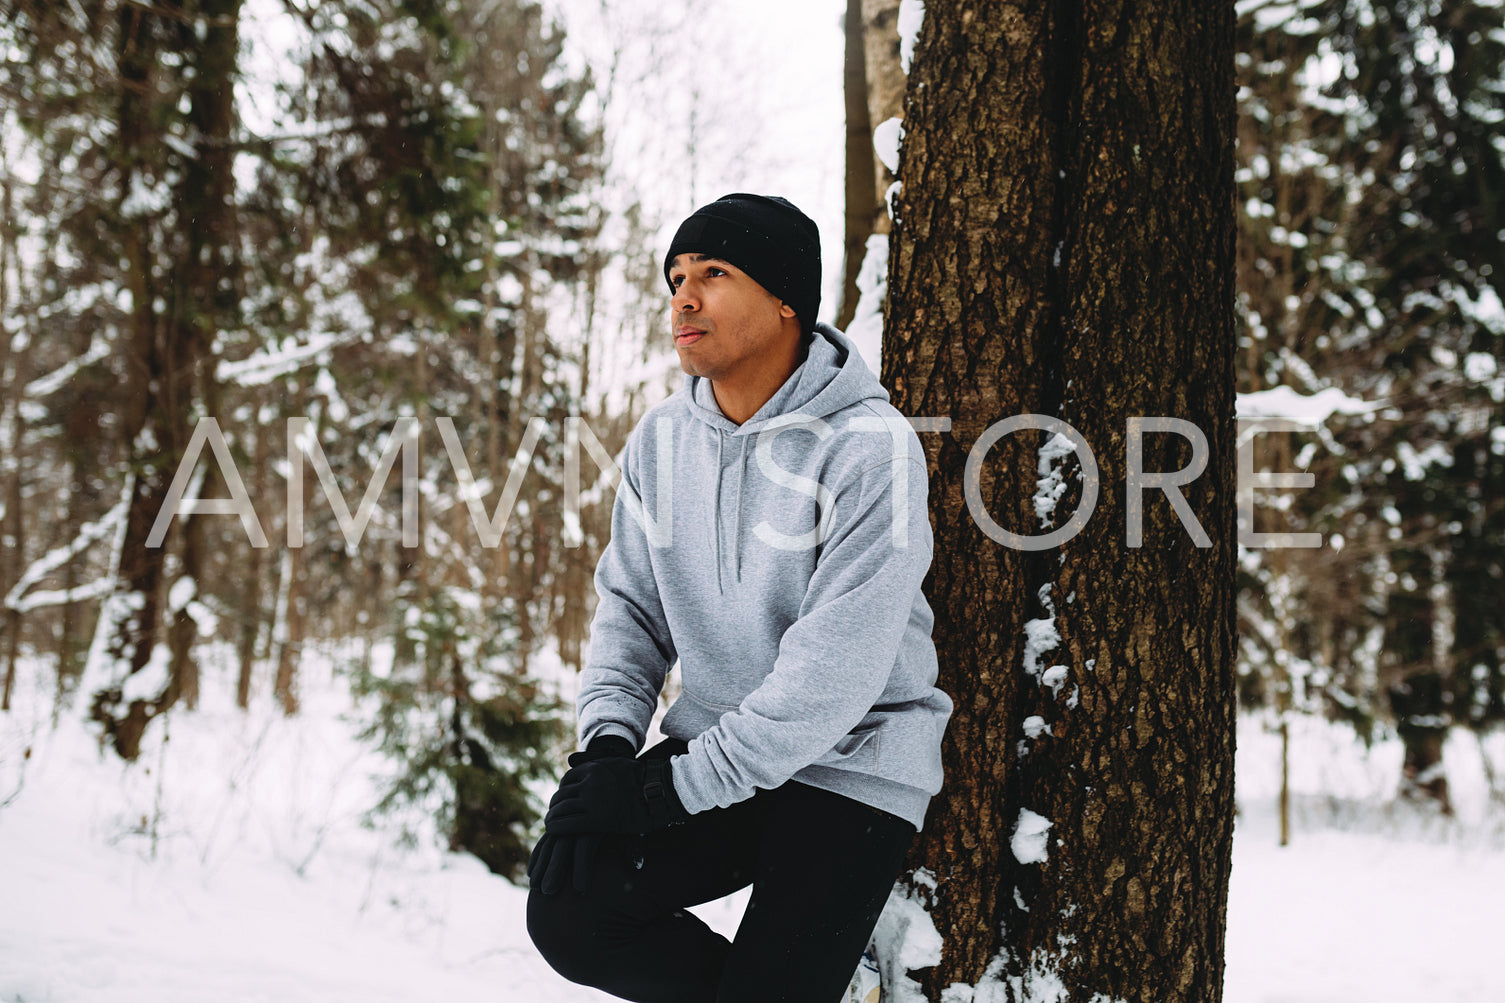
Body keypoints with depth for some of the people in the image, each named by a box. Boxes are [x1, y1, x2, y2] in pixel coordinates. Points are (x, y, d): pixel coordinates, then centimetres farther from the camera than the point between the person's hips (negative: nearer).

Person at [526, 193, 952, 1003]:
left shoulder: (869, 447, -18)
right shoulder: (661, 440, 3)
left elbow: (834, 671, -22)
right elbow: (630, 608, 10)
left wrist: (675, 785, -21)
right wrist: (606, 745, -9)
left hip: (850, 766, -5)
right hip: (708, 754, 6)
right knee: (567, 910, -14)